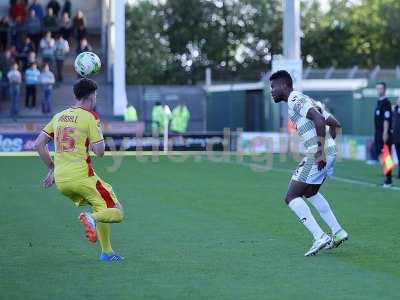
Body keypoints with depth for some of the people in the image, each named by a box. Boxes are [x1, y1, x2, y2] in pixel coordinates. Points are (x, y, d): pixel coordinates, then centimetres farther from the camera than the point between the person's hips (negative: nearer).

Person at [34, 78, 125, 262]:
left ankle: (107, 252, 18)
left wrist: (52, 169, 21)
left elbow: (38, 144, 13)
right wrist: (100, 140, 10)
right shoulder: (90, 117, -5)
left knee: (100, 207, 25)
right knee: (116, 213, -1)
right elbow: (99, 151, -12)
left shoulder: (59, 116, 13)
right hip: (82, 176, -7)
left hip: (60, 181, 7)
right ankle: (92, 218, -31)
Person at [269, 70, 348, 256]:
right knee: (310, 194, 28)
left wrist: (320, 152, -24)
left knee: (292, 198, -5)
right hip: (329, 153, 10)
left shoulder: (295, 101, -8)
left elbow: (319, 120, -25)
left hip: (318, 156, -10)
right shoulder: (305, 100, 22)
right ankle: (338, 232, 25)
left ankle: (319, 237, -14)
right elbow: (334, 123, 24)